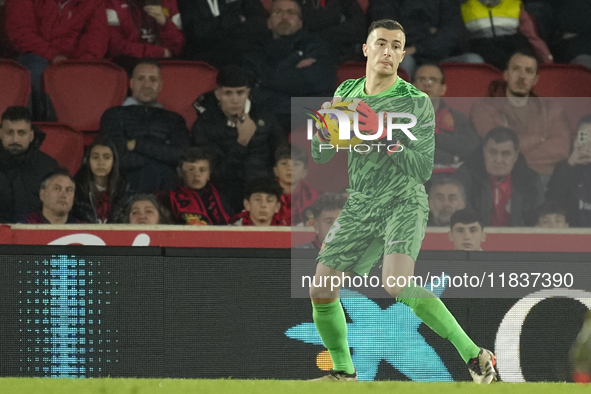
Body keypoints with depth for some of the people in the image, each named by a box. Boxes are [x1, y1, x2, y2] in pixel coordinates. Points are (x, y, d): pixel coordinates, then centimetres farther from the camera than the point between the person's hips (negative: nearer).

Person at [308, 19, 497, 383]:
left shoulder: (416, 102, -9)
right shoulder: (347, 92, 8)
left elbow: (424, 169, -12)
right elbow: (321, 156, 11)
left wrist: (385, 138, -25)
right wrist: (326, 126, -11)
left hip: (403, 203, -6)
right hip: (360, 206, 6)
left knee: (397, 284, -29)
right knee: (321, 291, 2)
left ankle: (475, 356, -27)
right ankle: (343, 372, 26)